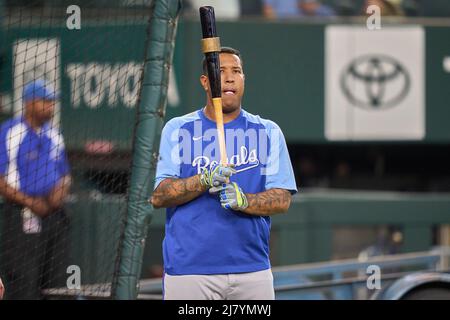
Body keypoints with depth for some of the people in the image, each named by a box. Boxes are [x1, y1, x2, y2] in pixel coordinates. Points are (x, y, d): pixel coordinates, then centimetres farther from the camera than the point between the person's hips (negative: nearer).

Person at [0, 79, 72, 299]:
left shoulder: (53, 135, 15)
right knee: (24, 284, -10)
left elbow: (65, 175, 22)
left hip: (54, 214, 7)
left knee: (56, 284, 6)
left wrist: (61, 191, -1)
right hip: (22, 215, -6)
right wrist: (29, 202, -17)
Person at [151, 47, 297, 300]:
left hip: (252, 269, 1)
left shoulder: (268, 132, 10)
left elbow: (282, 199, 2)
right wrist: (204, 181, -17)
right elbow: (158, 196, -1)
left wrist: (243, 200, -18)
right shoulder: (177, 130, 8)